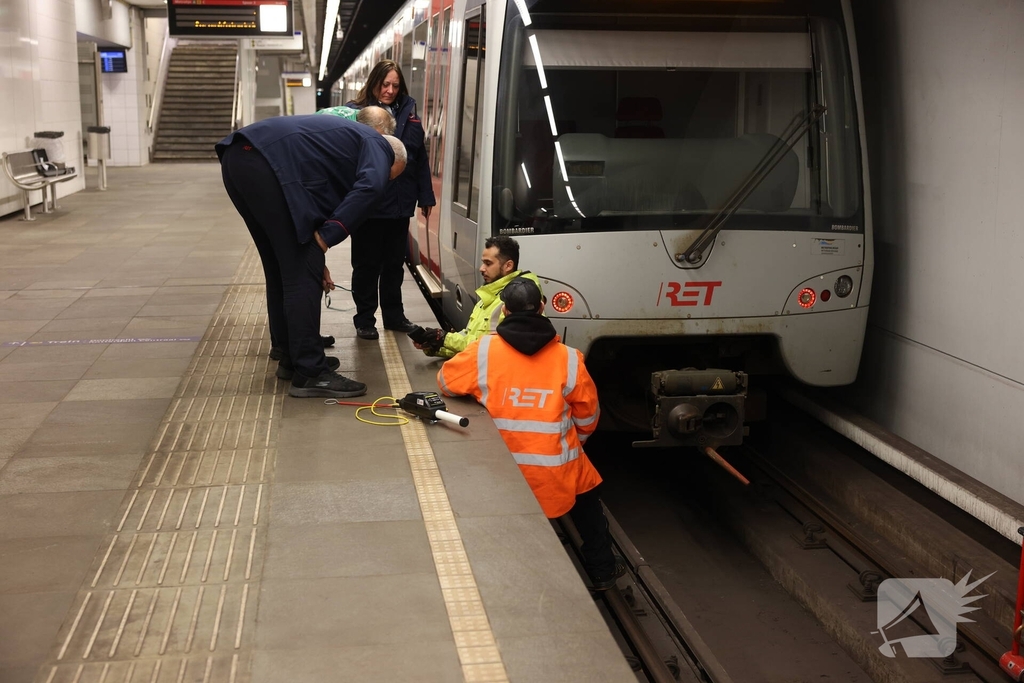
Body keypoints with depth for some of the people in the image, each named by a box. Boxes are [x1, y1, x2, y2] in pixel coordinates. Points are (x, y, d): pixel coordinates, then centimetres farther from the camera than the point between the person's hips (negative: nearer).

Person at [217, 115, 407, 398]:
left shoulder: (348, 138, 36)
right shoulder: (377, 145, 11)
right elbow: (370, 188, -13)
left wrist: (314, 257, 31)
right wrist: (326, 237, -10)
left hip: (238, 159, 10)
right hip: (267, 165, -10)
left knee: (282, 269, 20)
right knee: (302, 276, -3)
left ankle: (293, 358, 30)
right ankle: (310, 373, 1)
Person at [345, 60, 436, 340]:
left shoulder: (407, 112, 8)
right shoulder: (355, 112, -5)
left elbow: (420, 157, 8)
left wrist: (425, 196, 5)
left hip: (400, 203, 4)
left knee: (395, 263, 15)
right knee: (367, 264, 7)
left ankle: (394, 315, 28)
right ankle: (364, 320, 18)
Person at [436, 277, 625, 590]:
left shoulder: (485, 350, -10)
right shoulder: (568, 358, -8)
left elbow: (446, 381, 4)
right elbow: (588, 417, 2)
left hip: (506, 468, 0)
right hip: (557, 469, 1)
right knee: (588, 509, 27)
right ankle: (602, 570, 38)